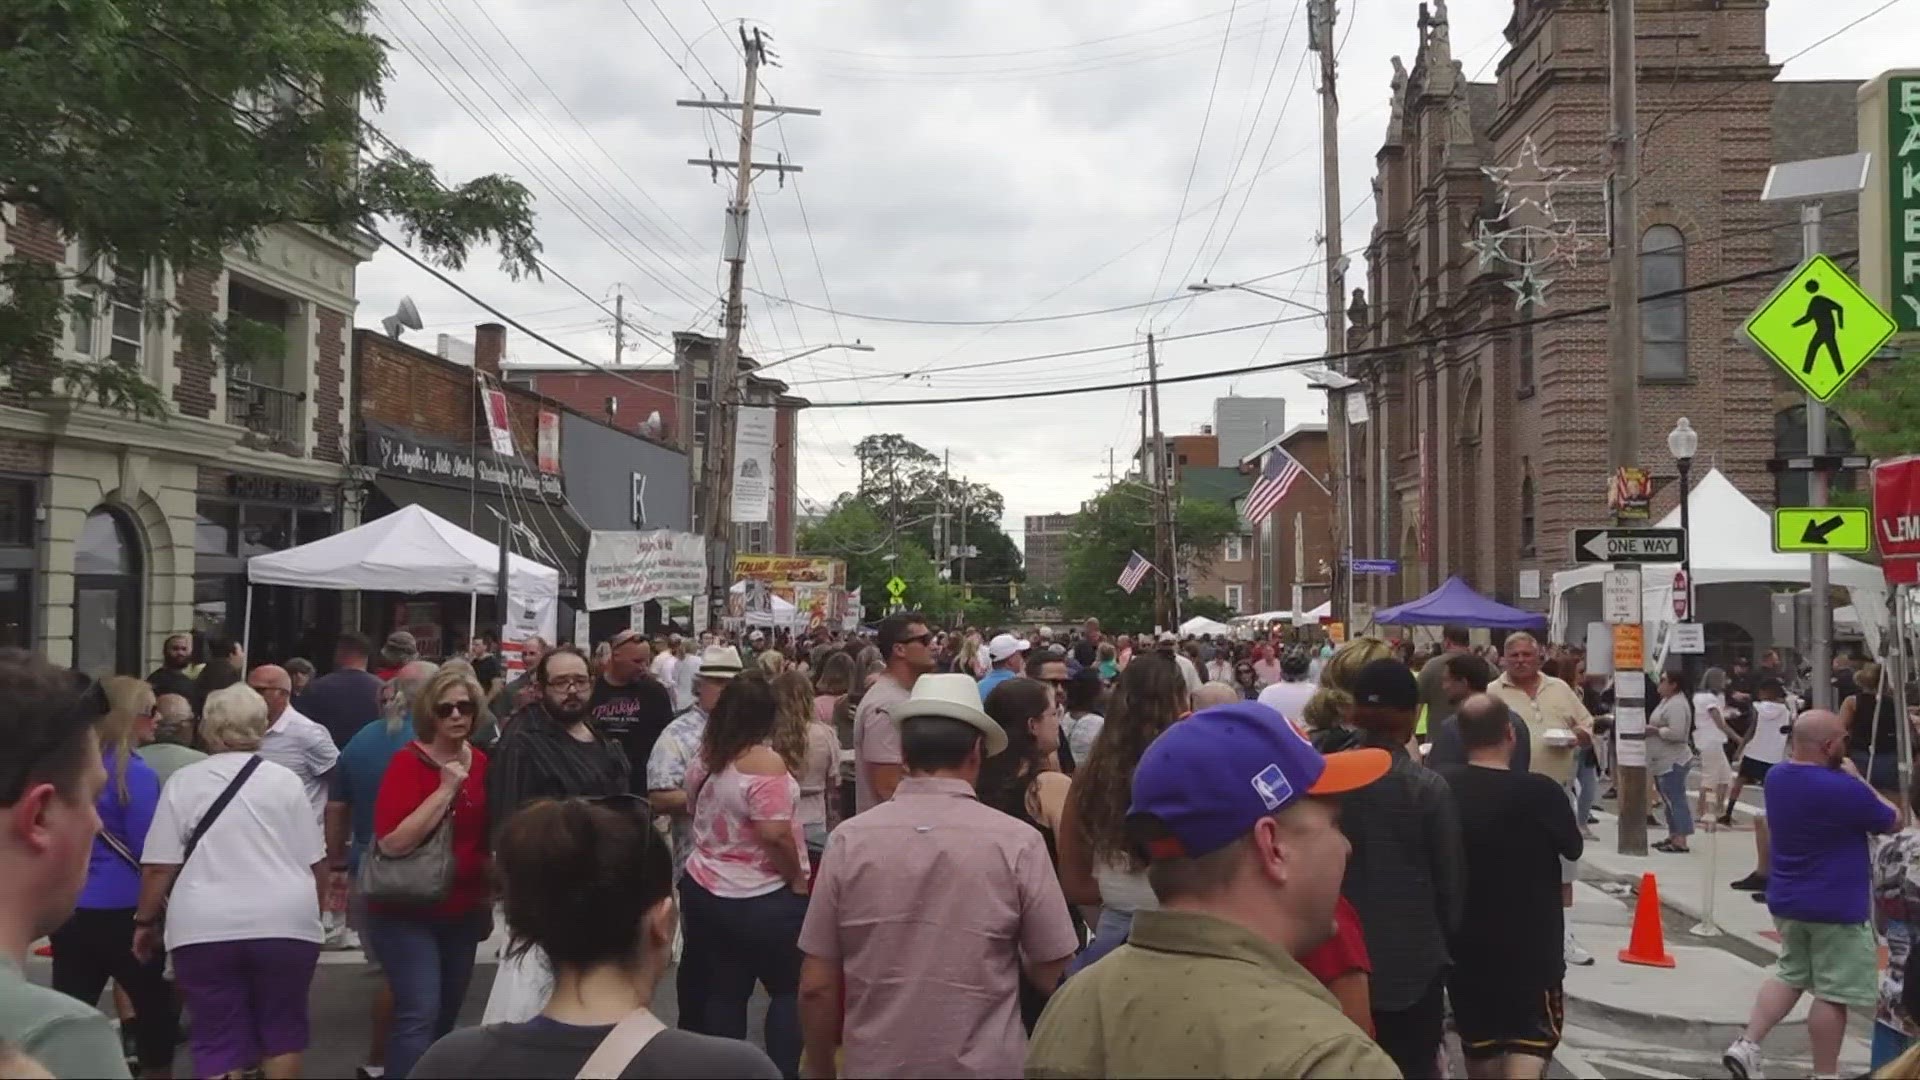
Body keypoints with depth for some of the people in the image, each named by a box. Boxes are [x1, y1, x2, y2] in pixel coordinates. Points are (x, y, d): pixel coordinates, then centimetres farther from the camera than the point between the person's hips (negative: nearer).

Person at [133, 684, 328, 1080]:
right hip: (285, 924, 1)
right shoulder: (285, 780, 3)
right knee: (282, 1028, 17)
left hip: (205, 929, 0)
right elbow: (315, 862, 4)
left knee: (220, 1039, 6)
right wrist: (311, 910, 20)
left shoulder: (182, 782, 2)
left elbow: (160, 867, -1)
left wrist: (145, 921, 12)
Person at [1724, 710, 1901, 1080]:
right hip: (1836, 907, -7)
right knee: (1833, 992, 4)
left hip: (1785, 901, 8)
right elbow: (1893, 822, -6)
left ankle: (1746, 1045, 8)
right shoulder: (1844, 789, -23)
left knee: (1790, 975, 19)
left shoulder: (1777, 776, 1)